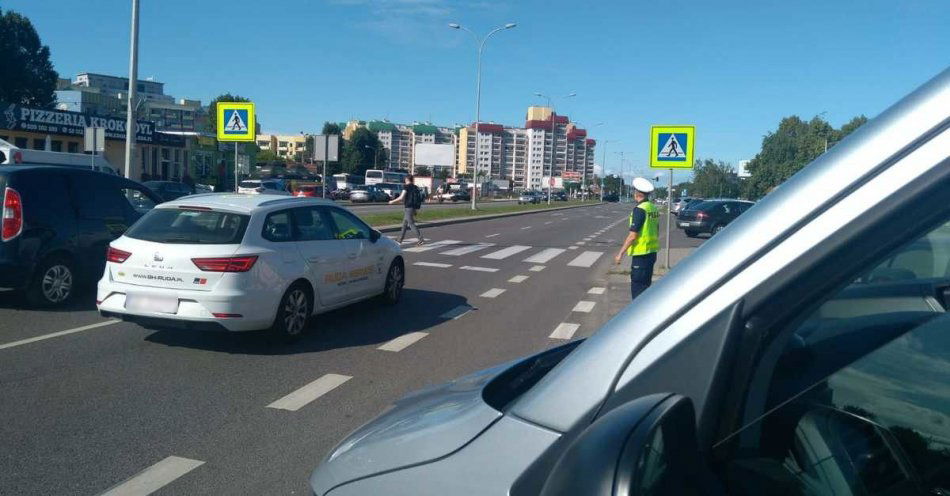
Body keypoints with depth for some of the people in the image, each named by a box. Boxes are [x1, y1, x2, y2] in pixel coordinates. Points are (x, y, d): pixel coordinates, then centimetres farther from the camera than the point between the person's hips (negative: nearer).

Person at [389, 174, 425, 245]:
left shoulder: (407, 187, -10)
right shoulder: (415, 187, 12)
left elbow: (401, 198, -16)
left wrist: (392, 201, -2)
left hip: (409, 208, -8)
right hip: (414, 208, 8)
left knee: (411, 224, -9)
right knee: (405, 223, 18)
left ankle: (421, 240, -17)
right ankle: (400, 239, 26)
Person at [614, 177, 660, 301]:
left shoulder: (639, 209, -17)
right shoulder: (653, 208, 8)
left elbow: (633, 235, -20)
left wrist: (620, 253, -14)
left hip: (641, 254, -9)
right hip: (652, 252, 9)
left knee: (637, 287, -3)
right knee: (646, 284, 18)